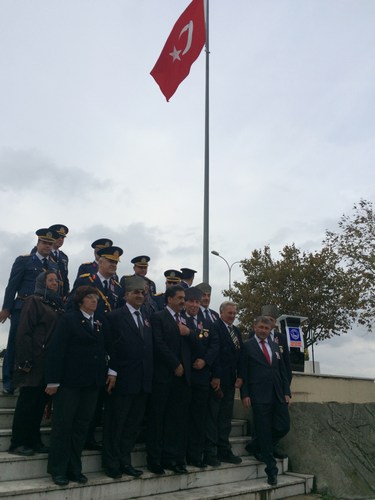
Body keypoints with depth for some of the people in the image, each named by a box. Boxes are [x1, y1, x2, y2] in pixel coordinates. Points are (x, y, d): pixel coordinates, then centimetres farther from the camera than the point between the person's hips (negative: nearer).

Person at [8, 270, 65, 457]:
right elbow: (23, 332, -11)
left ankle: (34, 441, 20)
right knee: (27, 403, 1)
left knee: (39, 403, 11)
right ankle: (18, 443, 11)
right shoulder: (34, 301, -4)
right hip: (35, 364, -6)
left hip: (50, 364, 6)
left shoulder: (58, 305, 15)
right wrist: (25, 361, -17)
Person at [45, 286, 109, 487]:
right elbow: (56, 350, -10)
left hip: (92, 383, 5)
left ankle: (74, 469, 21)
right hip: (69, 381, -5)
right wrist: (53, 381, -14)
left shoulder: (101, 323, 11)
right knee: (63, 425, 5)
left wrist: (110, 372, -3)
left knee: (82, 425, 10)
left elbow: (105, 350, 10)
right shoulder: (68, 319, -5)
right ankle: (58, 470, 17)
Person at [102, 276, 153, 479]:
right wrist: (112, 373, -15)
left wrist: (150, 376, 7)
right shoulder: (116, 316, -5)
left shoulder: (146, 319, 15)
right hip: (123, 379, -6)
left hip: (143, 381, 7)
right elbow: (111, 346, -11)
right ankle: (111, 463, 18)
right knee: (115, 423, 6)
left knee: (133, 424, 14)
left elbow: (150, 347, 13)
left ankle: (125, 461, 26)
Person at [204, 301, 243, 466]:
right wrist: (215, 377, -17)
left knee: (226, 417, 11)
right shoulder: (215, 327, -8)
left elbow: (240, 354, 13)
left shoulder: (236, 331, 16)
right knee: (212, 415, -1)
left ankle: (224, 451, 18)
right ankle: (210, 452, 5)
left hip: (230, 380, 7)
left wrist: (240, 376, 3)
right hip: (217, 379, -7)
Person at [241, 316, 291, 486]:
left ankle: (259, 447, 27)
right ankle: (271, 470, 12)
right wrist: (245, 395, -8)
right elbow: (244, 372, -2)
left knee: (283, 427, 1)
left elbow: (282, 370, 16)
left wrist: (286, 392, 8)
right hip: (259, 395, -5)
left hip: (278, 394, 5)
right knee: (264, 432, 0)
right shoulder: (247, 346, 0)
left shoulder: (275, 346, 16)